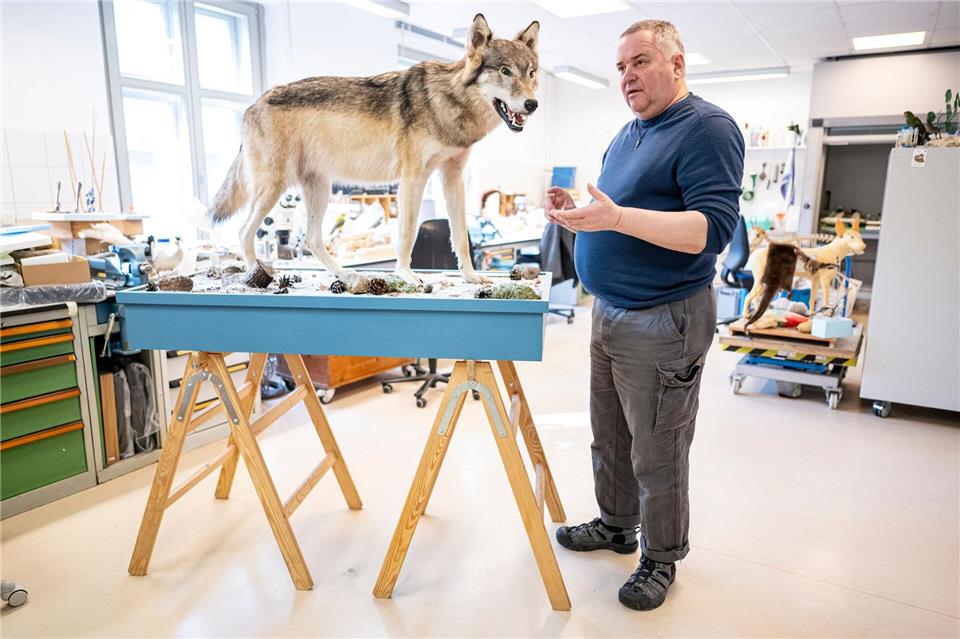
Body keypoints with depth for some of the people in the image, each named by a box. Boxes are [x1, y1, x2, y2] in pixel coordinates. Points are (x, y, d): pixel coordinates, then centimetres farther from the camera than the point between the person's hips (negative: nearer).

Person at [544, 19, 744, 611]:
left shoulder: (707, 128, -12)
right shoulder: (627, 135, 15)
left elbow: (714, 227, -23)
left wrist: (616, 217, -33)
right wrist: (578, 211, 1)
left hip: (663, 323, -8)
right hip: (609, 314, 9)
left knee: (657, 457, 6)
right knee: (610, 438, 20)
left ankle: (662, 558, 26)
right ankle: (616, 526, 40)